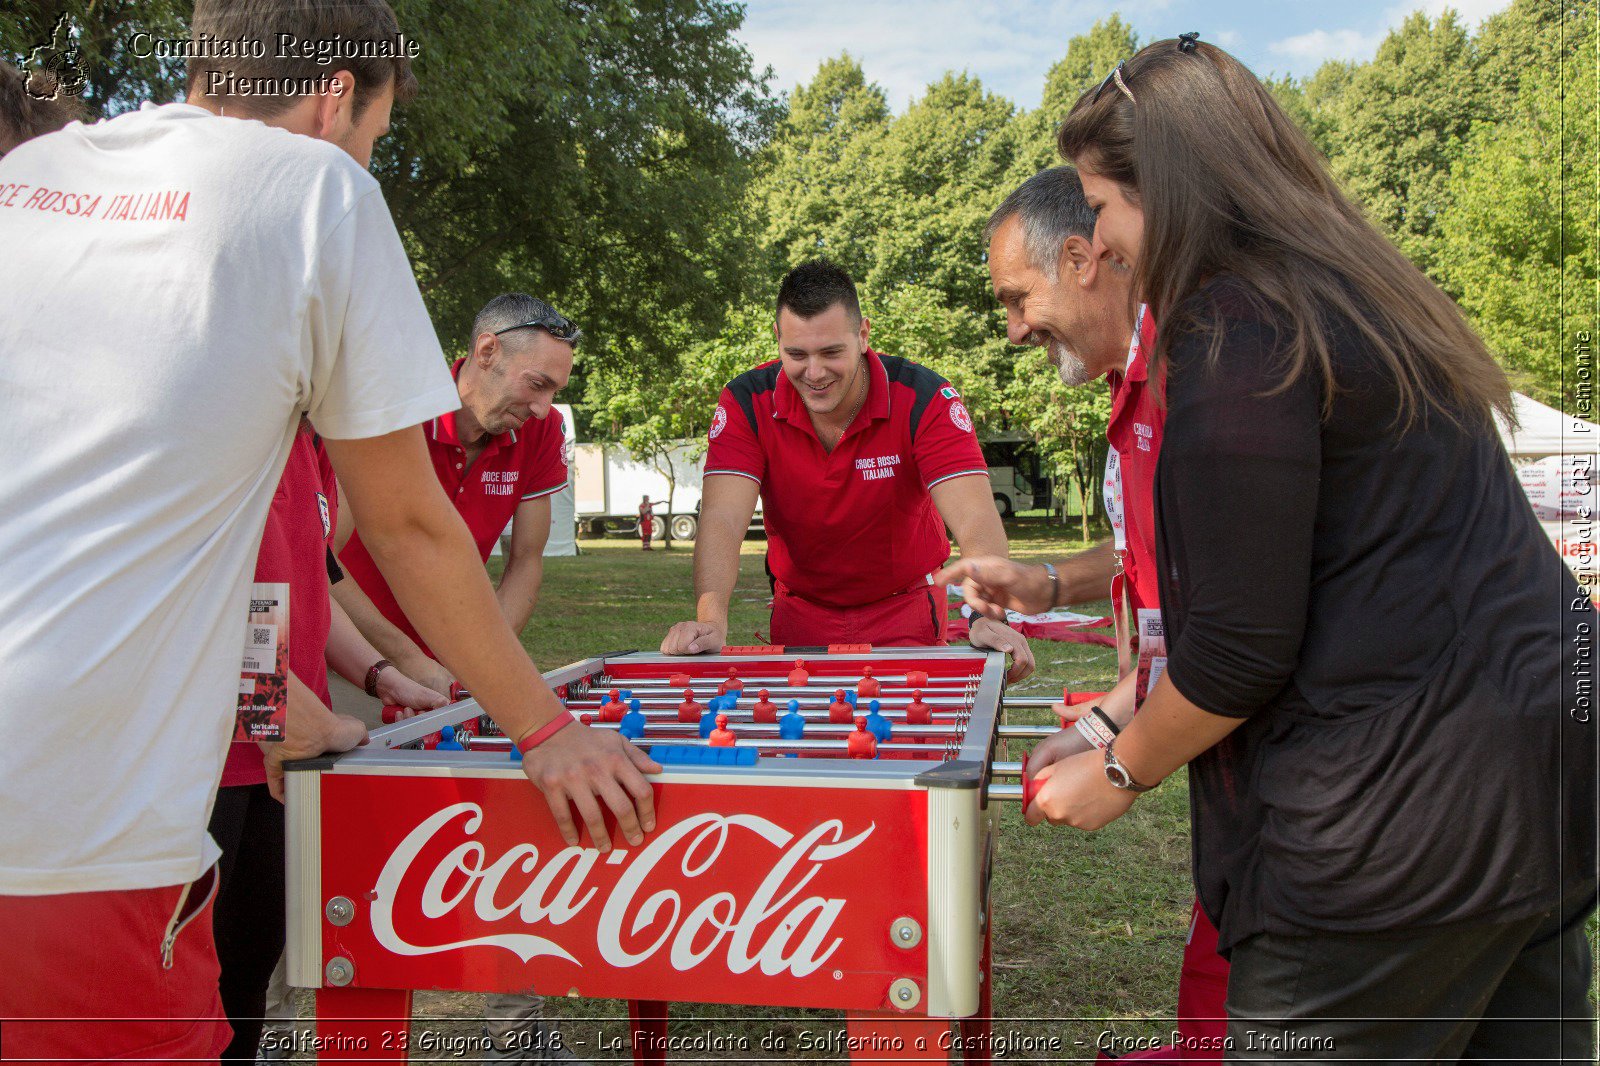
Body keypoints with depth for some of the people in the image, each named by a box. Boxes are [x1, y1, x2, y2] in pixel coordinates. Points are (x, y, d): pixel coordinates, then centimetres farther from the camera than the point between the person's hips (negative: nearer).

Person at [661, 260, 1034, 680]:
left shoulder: (923, 398, -22)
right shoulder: (747, 404, -17)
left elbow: (975, 519, -31)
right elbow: (723, 519, -28)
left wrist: (989, 616, -50)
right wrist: (711, 620, -46)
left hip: (906, 610, -1)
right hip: (799, 611, 1)